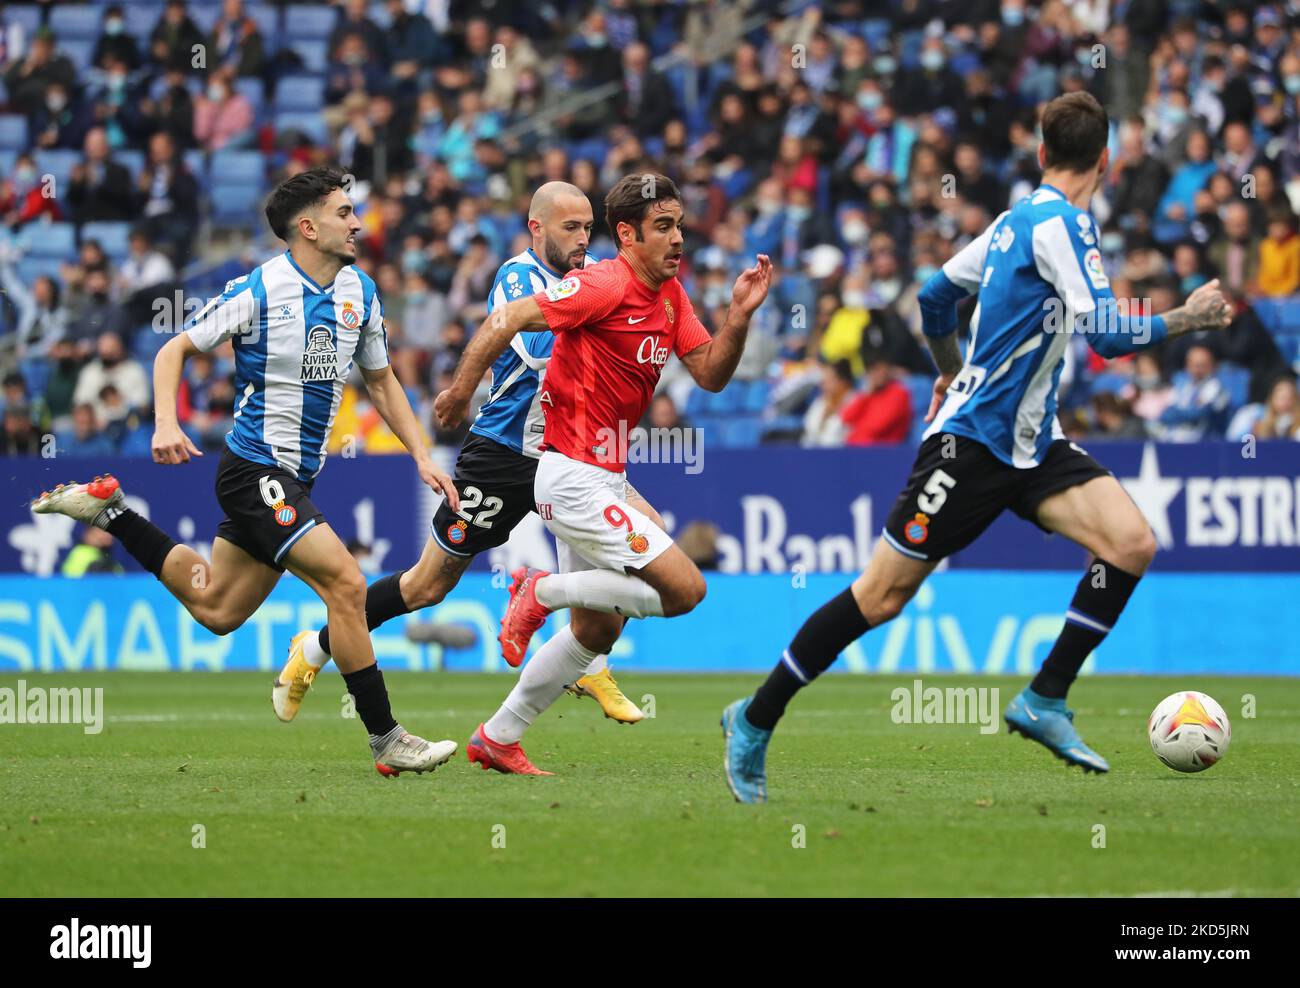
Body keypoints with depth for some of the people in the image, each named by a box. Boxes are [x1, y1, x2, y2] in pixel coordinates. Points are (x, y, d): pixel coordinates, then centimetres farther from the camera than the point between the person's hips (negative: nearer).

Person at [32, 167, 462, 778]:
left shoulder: (360, 292, 6)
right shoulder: (259, 290, -14)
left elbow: (380, 381, 18)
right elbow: (176, 350, -6)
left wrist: (421, 457, 9)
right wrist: (166, 424, -22)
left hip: (295, 477, 8)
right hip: (255, 469, -8)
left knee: (215, 609, 15)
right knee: (346, 583, -19)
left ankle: (109, 511, 31)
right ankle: (385, 740, -13)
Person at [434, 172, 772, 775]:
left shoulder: (669, 295, 11)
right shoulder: (606, 285, -16)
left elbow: (710, 373, 8)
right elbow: (506, 320, -18)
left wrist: (740, 315, -7)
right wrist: (461, 389, -19)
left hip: (600, 480, 10)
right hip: (573, 475, -10)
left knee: (600, 628, 15)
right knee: (684, 588, -14)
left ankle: (496, 739, 21)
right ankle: (543, 590, -3)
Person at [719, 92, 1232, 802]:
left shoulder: (1019, 219, 11)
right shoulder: (1059, 222, -16)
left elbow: (935, 295, 22)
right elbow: (1106, 334, -24)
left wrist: (952, 372, 36)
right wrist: (1189, 318, -12)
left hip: (1029, 442, 9)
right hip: (971, 440, -9)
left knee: (1132, 543, -9)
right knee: (882, 595, -4)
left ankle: (1044, 702, -3)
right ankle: (754, 722, 9)